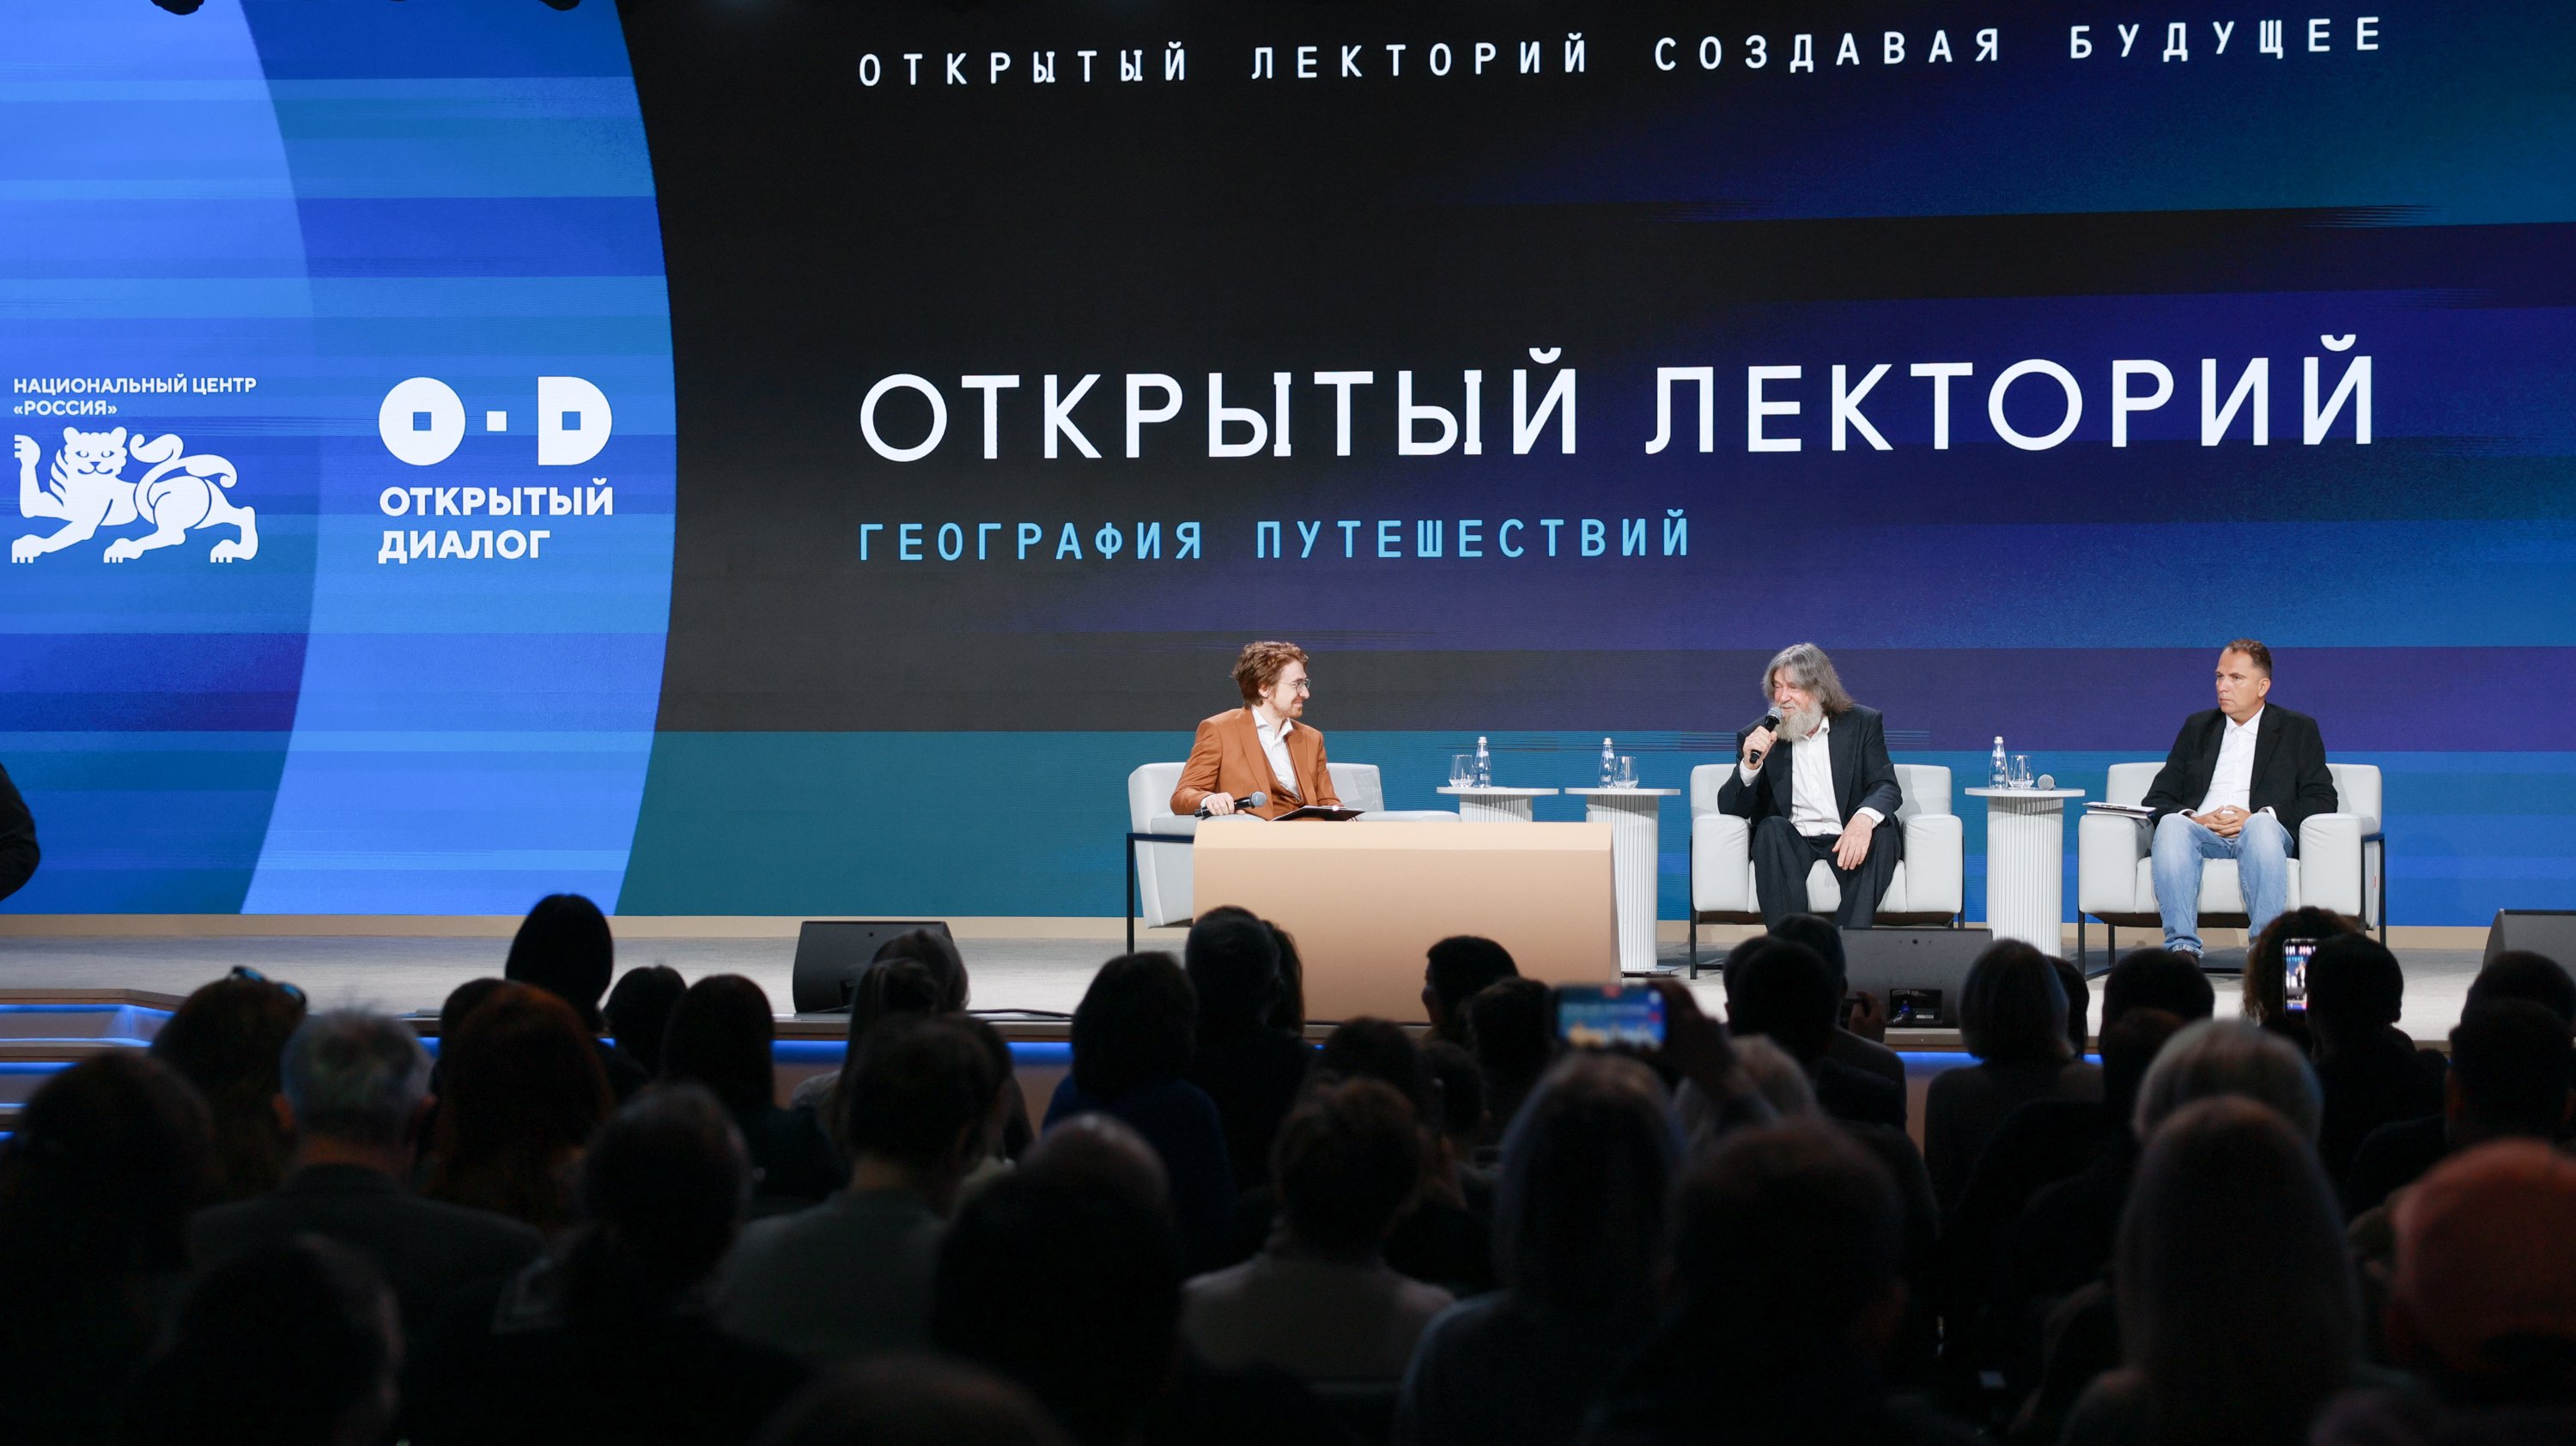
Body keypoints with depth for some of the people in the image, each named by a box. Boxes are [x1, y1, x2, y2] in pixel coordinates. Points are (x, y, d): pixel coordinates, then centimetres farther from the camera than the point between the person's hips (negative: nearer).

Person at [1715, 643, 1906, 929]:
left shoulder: (1862, 724, 8)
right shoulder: (1758, 737, 9)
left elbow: (1887, 787, -3)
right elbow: (1730, 809, 4)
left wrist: (1864, 818, -28)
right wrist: (1750, 765, -17)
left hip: (1847, 841, 0)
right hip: (1790, 843, 0)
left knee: (1882, 834, -30)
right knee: (1772, 828, -31)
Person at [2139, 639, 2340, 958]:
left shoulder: (2298, 729, 17)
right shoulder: (2197, 727, 26)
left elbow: (2322, 801, 4)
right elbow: (2157, 798, 18)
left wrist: (2258, 816, -11)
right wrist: (2192, 818, -6)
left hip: (2260, 834, -2)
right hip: (2202, 833, 2)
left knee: (2261, 826, -39)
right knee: (2171, 824, -33)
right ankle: (2182, 947, -46)